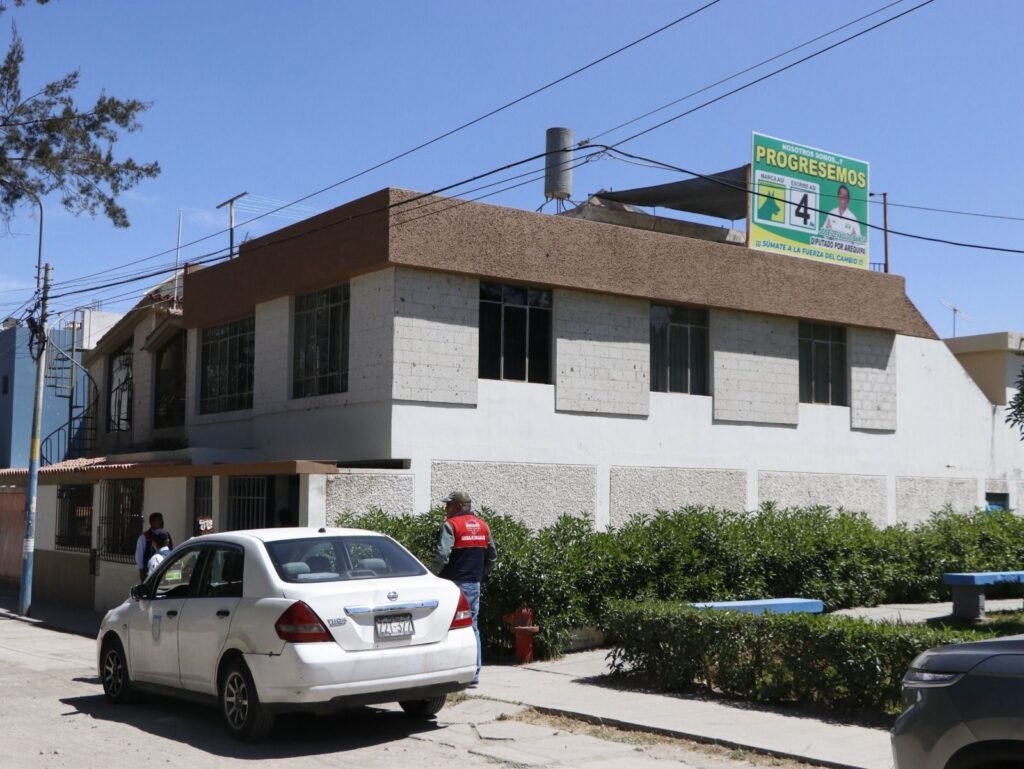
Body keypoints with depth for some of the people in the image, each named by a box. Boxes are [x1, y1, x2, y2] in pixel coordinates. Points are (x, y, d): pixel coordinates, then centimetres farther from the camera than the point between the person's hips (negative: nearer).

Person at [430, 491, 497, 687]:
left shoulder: (451, 525, -10)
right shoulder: (483, 526, 12)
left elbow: (442, 556, -19)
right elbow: (492, 556, 18)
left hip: (454, 583, -6)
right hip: (474, 584, 6)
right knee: (472, 627, 10)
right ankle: (474, 674, 9)